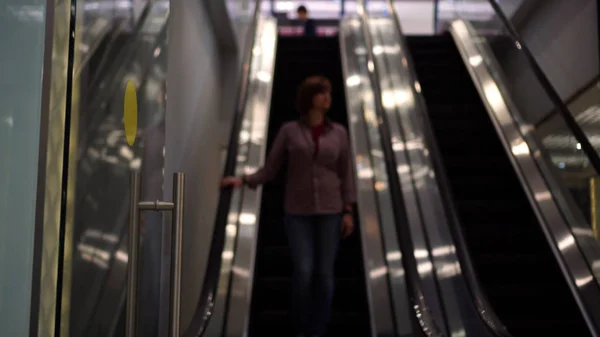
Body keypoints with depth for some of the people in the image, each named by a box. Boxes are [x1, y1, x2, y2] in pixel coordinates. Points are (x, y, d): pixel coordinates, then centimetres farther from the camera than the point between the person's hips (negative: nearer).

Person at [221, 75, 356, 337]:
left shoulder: (339, 133, 4)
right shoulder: (289, 131, 1)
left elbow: (346, 175, 5)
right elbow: (270, 171, 2)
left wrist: (348, 212, -4)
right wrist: (243, 180, -14)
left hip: (329, 210, 1)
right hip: (299, 211, -1)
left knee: (324, 274, -3)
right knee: (303, 272, -12)